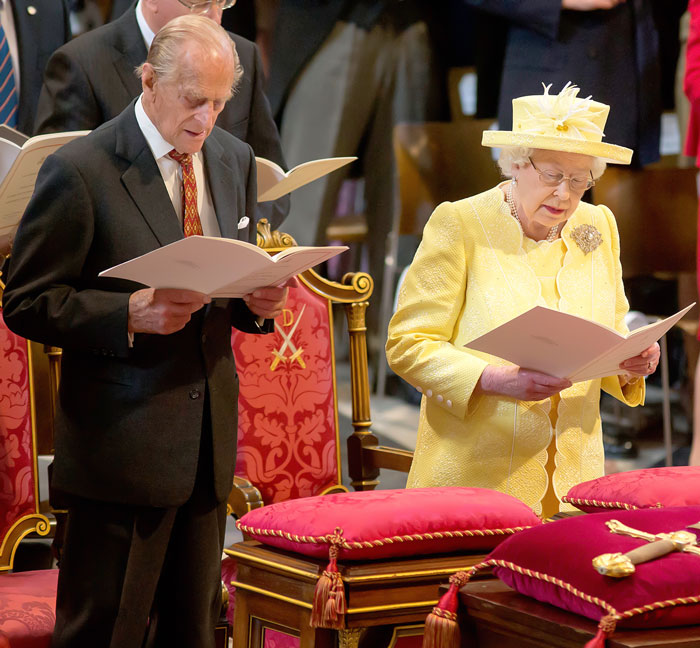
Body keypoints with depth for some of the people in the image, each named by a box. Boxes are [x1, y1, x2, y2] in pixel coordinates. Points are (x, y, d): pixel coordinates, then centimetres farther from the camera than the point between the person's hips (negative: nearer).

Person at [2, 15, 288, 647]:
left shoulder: (235, 160, 10)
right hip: (123, 445, -6)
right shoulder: (79, 170, -11)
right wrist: (130, 313, -24)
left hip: (208, 441, 6)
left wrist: (258, 301, -5)